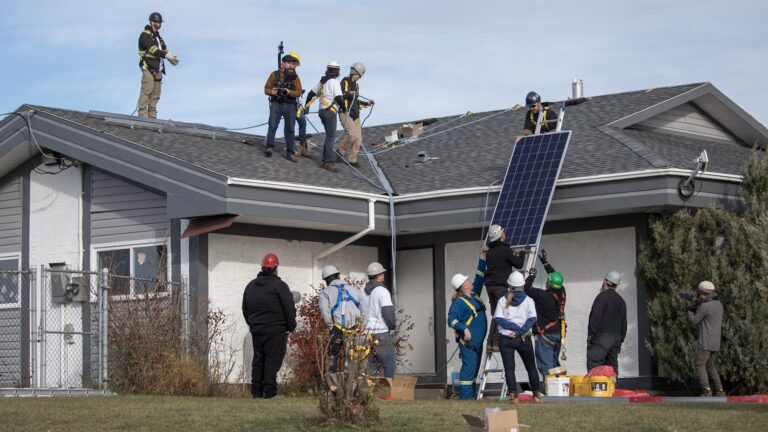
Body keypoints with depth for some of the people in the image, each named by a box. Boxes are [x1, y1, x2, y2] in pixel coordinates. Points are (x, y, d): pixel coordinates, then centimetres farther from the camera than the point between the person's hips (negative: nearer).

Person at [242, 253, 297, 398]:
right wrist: (291, 326, 2)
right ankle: (269, 391, -10)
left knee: (258, 360, 12)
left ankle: (256, 391, 12)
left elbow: (245, 309, 21)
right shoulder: (279, 285, -9)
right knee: (272, 359, -5)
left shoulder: (250, 286, 13)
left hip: (256, 330, 6)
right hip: (275, 330, -6)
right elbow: (289, 308, -10)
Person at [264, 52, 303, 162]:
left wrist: (289, 92, -21)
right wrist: (272, 91, -22)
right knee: (273, 126, -17)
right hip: (276, 104, -2)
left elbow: (298, 92, -2)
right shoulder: (275, 75, 1)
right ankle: (269, 147, -18)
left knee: (289, 129, 4)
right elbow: (266, 89, 1)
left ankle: (290, 153, 8)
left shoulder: (295, 77, 6)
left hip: (290, 105, 2)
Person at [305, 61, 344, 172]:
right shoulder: (334, 82, -12)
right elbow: (338, 98, -18)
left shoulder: (322, 81, 14)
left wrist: (306, 106, 28)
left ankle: (325, 160, 14)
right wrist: (344, 107, -3)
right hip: (330, 111, -8)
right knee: (331, 137, -8)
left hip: (322, 111, 8)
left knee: (329, 136, 14)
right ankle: (329, 162, -11)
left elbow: (311, 94, 19)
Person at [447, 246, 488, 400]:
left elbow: (479, 278, 21)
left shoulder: (474, 295, 14)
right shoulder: (459, 302, -12)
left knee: (474, 368, 11)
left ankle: (471, 395, 17)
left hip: (478, 341, 9)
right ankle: (465, 396, -11)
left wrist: (483, 258, 19)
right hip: (467, 341, -9)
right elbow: (451, 319, -19)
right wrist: (464, 329, -32)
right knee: (469, 367, -12)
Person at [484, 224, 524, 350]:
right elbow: (519, 264, -7)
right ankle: (497, 342, -11)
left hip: (490, 286, 7)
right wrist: (522, 254, 13)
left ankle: (491, 342, 7)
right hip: (501, 286, -7)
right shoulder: (505, 250, -9)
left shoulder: (490, 251, 12)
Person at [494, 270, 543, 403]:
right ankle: (537, 394, 12)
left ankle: (513, 395, -8)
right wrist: (520, 331, -13)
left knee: (509, 368, 3)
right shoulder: (528, 300, 0)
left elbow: (497, 318, -7)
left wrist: (515, 327, -9)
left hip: (505, 339, 0)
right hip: (523, 338, 0)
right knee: (531, 367, 13)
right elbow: (532, 319, -11)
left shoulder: (503, 300, 2)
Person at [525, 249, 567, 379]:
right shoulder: (561, 293, -1)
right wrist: (544, 262, 26)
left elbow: (527, 289, -10)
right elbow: (555, 276, 15)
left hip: (545, 335, -7)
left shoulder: (544, 296, -21)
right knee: (555, 363, 18)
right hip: (558, 334, 7)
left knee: (546, 365, -6)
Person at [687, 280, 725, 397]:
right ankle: (719, 391, 8)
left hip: (706, 342, -8)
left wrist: (690, 311, 13)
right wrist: (697, 309, 15)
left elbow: (695, 321, -5)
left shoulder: (704, 307, -16)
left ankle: (706, 390, -13)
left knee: (700, 365, -2)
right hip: (715, 343, 8)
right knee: (710, 366, 16)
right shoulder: (719, 305, 11)